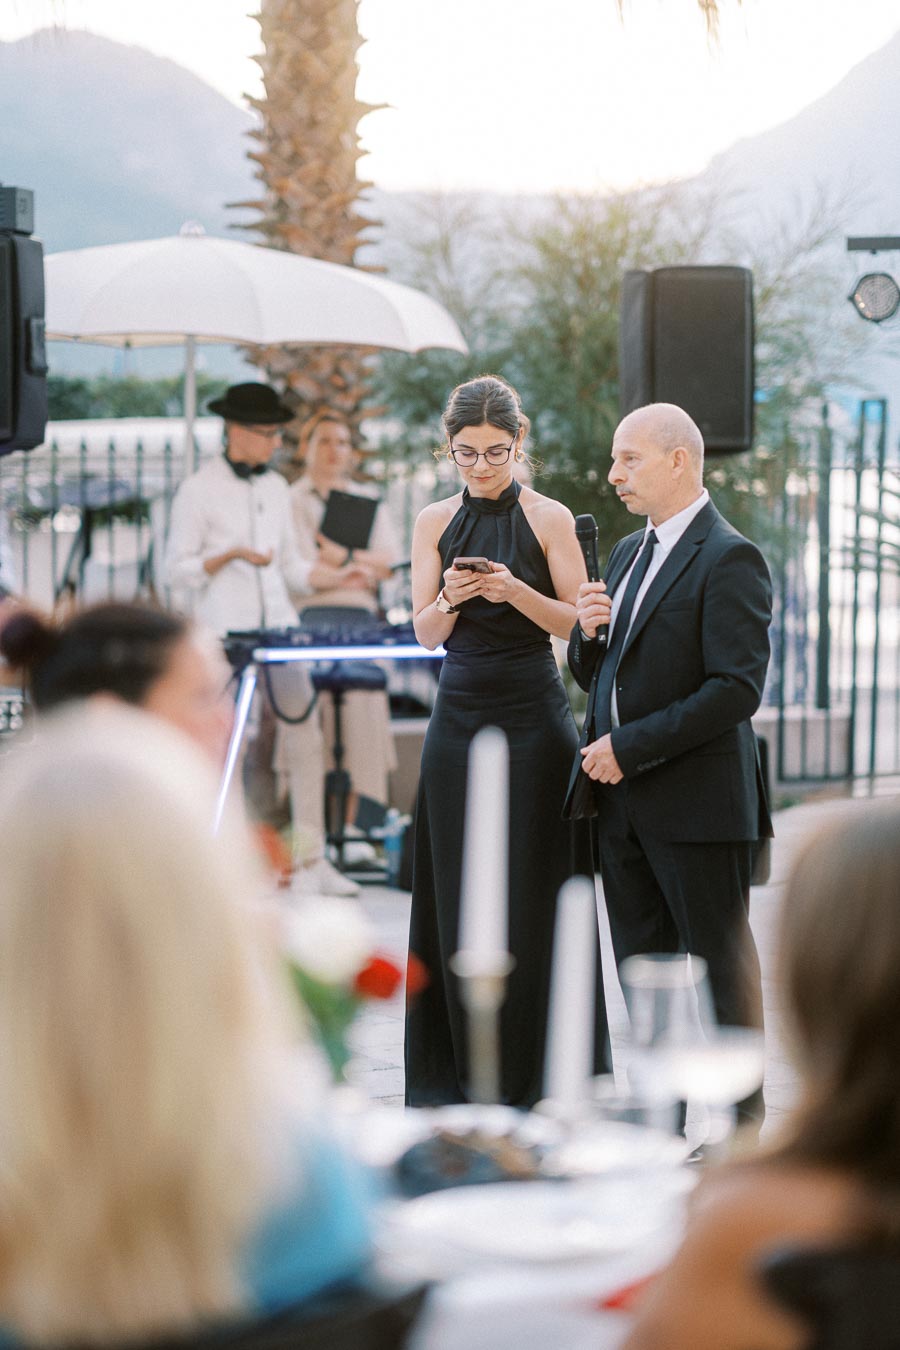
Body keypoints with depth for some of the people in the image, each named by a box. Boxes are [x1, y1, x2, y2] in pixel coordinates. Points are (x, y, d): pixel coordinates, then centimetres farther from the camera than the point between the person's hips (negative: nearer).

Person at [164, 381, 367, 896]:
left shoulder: (276, 488, 15)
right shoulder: (199, 490, -3)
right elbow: (179, 571, -4)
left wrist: (336, 576, 2)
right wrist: (232, 554, -17)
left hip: (277, 622, 5)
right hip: (223, 631, -5)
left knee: (307, 731, -3)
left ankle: (312, 860, 1)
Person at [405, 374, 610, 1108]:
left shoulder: (549, 518, -1)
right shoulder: (436, 522, 8)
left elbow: (578, 622, -3)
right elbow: (426, 631, 5)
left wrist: (516, 592, -19)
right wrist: (450, 598, -16)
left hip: (532, 716, -3)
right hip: (460, 712, 3)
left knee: (532, 885, -3)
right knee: (457, 888, 4)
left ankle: (532, 1068, 7)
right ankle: (463, 1069, 14)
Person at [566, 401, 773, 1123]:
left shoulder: (730, 559, -12)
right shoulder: (629, 553, 15)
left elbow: (737, 689, -20)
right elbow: (597, 676, 21)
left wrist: (629, 747, -19)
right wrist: (589, 634, -2)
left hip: (697, 801, -8)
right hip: (623, 802, 8)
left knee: (720, 964, 0)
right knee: (642, 964, 12)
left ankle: (742, 1126, 8)